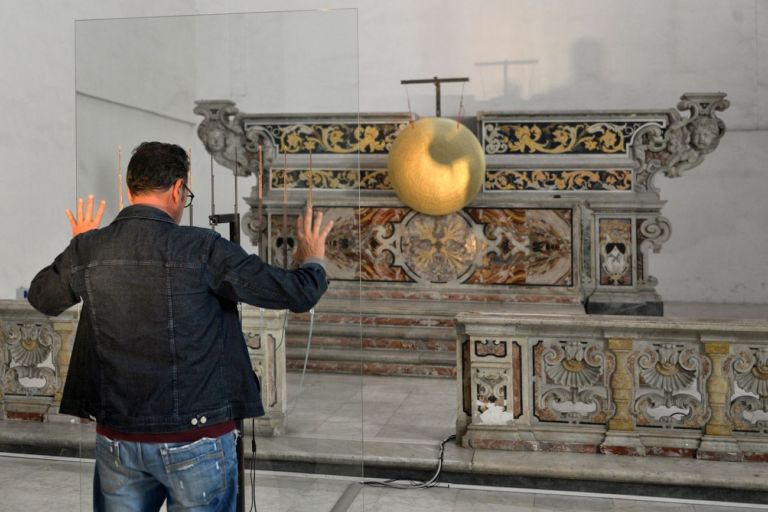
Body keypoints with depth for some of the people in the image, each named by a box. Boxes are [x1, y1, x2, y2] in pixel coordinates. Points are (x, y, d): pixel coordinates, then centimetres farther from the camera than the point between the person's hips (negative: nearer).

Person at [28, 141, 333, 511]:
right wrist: (312, 261, 10)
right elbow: (298, 294, -12)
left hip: (117, 439, 4)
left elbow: (41, 297, 18)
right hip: (196, 440, -4)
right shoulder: (201, 247, -16)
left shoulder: (87, 249, -3)